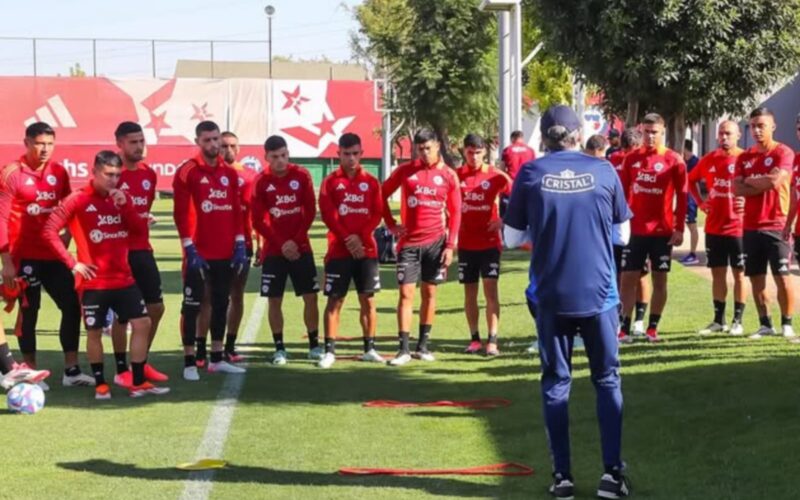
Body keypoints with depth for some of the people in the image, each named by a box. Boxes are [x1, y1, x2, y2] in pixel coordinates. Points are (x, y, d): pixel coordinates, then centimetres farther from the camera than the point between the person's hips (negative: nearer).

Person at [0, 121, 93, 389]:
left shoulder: (59, 172, 6)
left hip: (53, 254, 5)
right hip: (25, 256, -5)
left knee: (72, 305, 3)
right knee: (28, 312, 2)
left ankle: (71, 370, 11)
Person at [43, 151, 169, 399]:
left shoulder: (123, 198, 8)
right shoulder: (78, 200, -8)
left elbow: (141, 230, 2)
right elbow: (49, 231, -10)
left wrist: (125, 206, -12)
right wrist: (72, 263, -12)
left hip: (123, 278, 5)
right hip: (94, 282, -5)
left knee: (142, 323, 0)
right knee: (94, 332, 2)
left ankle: (139, 383, 7)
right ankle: (100, 384, 16)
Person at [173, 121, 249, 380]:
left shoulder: (229, 173, 11)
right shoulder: (187, 172, -7)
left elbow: (236, 210, 14)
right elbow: (181, 213, -10)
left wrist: (240, 243, 5)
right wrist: (189, 248, -16)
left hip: (226, 252, 6)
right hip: (199, 252, -6)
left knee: (221, 303, 12)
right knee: (192, 305, -1)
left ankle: (217, 359, 21)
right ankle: (189, 362, 2)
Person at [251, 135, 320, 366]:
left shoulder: (302, 176, -1)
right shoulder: (261, 181, -4)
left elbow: (310, 211, -1)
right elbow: (258, 221, -5)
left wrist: (296, 240, -10)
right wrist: (282, 244, -13)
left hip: (301, 248, 1)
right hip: (273, 251, -1)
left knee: (311, 297, 0)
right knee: (274, 300, 0)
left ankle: (314, 345, 11)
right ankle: (279, 348, 9)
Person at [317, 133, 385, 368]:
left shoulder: (371, 182, 9)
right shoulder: (330, 182, 3)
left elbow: (377, 214, 1)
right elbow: (328, 215, -6)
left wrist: (360, 237, -13)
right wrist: (347, 239, -14)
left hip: (366, 250, 2)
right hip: (338, 250, -2)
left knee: (368, 300, 4)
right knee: (334, 300, -3)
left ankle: (369, 349, 12)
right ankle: (329, 351, -1)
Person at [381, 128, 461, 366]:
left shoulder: (448, 175, 1)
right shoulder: (405, 170, 0)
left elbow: (455, 213, 3)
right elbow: (382, 194, 9)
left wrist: (450, 245, -3)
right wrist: (391, 224, 1)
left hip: (436, 242, 1)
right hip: (409, 242, -1)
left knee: (429, 293, 6)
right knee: (406, 293, -4)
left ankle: (423, 345, 15)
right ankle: (403, 349, -3)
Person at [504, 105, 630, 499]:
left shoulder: (530, 174, -4)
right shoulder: (603, 171, -2)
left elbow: (512, 238, 1)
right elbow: (622, 233, 6)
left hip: (551, 296, 0)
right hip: (599, 292, 0)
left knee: (555, 383, 9)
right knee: (607, 380, 10)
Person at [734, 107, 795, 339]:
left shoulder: (783, 153, -5)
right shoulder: (745, 157, 12)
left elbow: (775, 180, -21)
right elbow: (736, 189, 0)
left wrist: (749, 181, -4)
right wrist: (764, 184, -12)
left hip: (776, 226, -6)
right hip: (751, 227, 6)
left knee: (782, 277, -5)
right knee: (756, 278, 8)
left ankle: (787, 323, 5)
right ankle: (765, 324, 17)